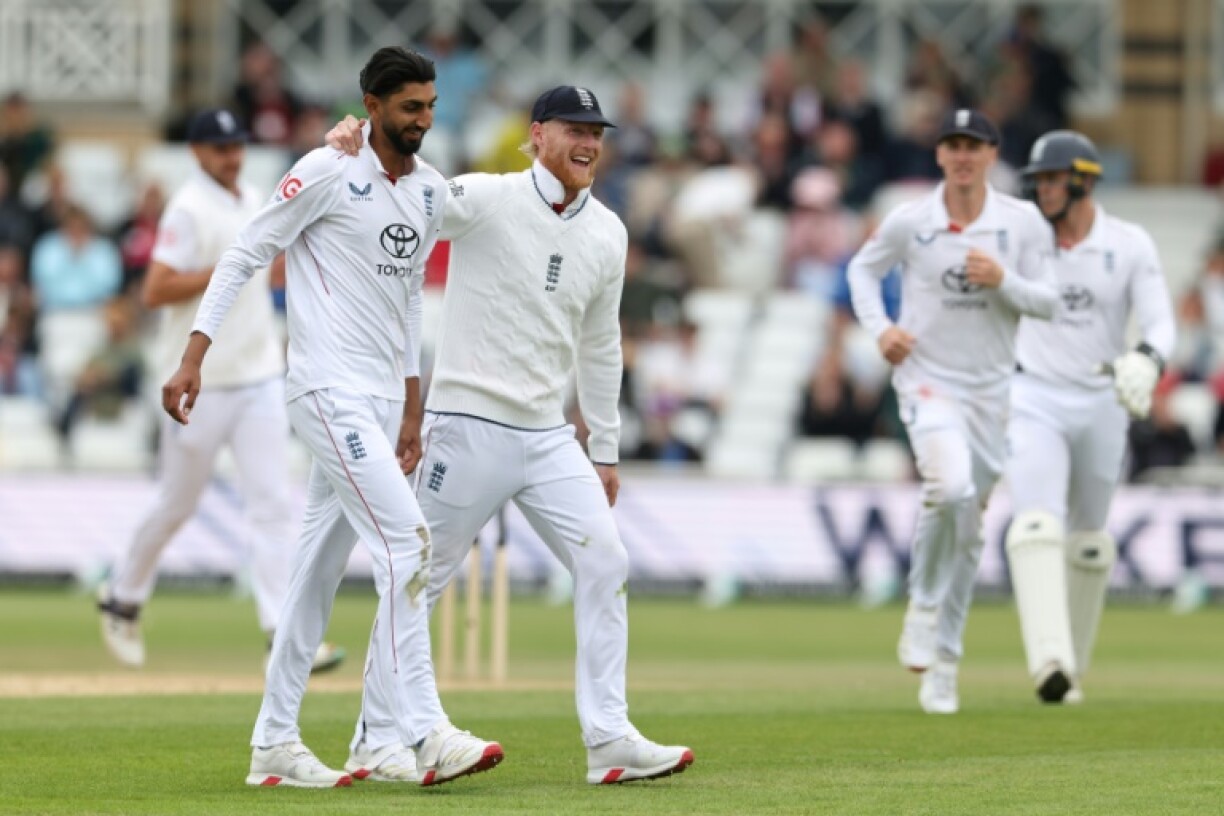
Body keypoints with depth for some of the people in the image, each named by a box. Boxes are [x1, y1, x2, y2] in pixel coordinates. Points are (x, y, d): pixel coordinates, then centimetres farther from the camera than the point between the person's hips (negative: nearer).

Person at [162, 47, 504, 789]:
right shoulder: (328, 172, -10)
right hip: (329, 390, -8)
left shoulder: (431, 190, 12)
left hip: (381, 398, 8)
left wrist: (412, 414, 20)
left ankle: (275, 743, 15)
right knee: (406, 541, -17)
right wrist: (192, 359, -14)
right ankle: (424, 735, -19)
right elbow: (245, 256, -7)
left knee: (321, 567, 10)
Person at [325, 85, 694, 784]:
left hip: (549, 437, 6)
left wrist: (606, 452, 19)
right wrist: (355, 140, -38)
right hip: (470, 428, -6)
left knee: (606, 564, -2)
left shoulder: (608, 235, 9)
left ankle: (610, 738, 1)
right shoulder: (485, 201, -9)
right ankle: (378, 739, 8)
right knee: (420, 579, -1)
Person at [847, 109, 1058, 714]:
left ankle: (942, 664, 20)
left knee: (969, 528, 8)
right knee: (950, 488, -29)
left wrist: (1003, 281, -19)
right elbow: (863, 268, 12)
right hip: (926, 377, -3)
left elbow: (1048, 302, 0)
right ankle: (923, 606, -5)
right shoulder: (909, 221, -3)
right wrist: (879, 327, -4)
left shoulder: (1023, 222, -1)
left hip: (991, 386, 3)